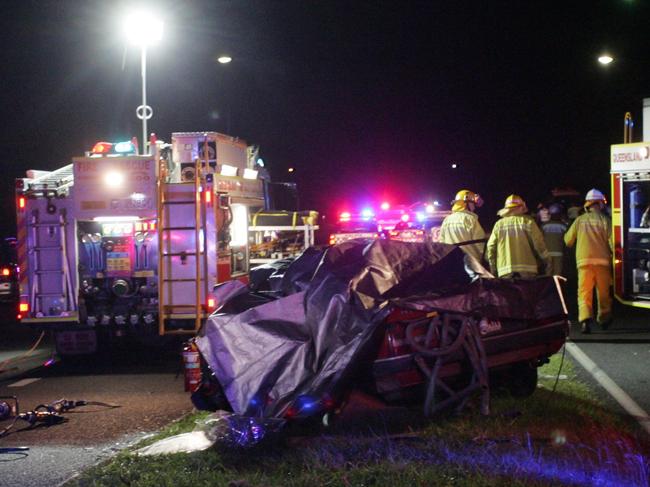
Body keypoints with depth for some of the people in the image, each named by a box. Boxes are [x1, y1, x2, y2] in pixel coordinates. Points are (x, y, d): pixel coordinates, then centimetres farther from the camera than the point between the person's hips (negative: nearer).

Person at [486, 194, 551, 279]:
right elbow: (538, 243, -2)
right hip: (527, 269, -2)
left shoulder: (499, 224, 9)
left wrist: (493, 267, 18)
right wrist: (546, 262, 9)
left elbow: (491, 247, 7)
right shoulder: (527, 221, 3)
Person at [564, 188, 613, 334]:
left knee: (584, 292, -3)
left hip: (584, 261, 0)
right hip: (602, 260, 0)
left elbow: (568, 241, 11)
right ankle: (604, 319, 27)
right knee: (604, 292, 16)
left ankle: (585, 318, -24)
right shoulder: (604, 220, 0)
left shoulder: (579, 220, 5)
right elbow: (611, 241, -7)